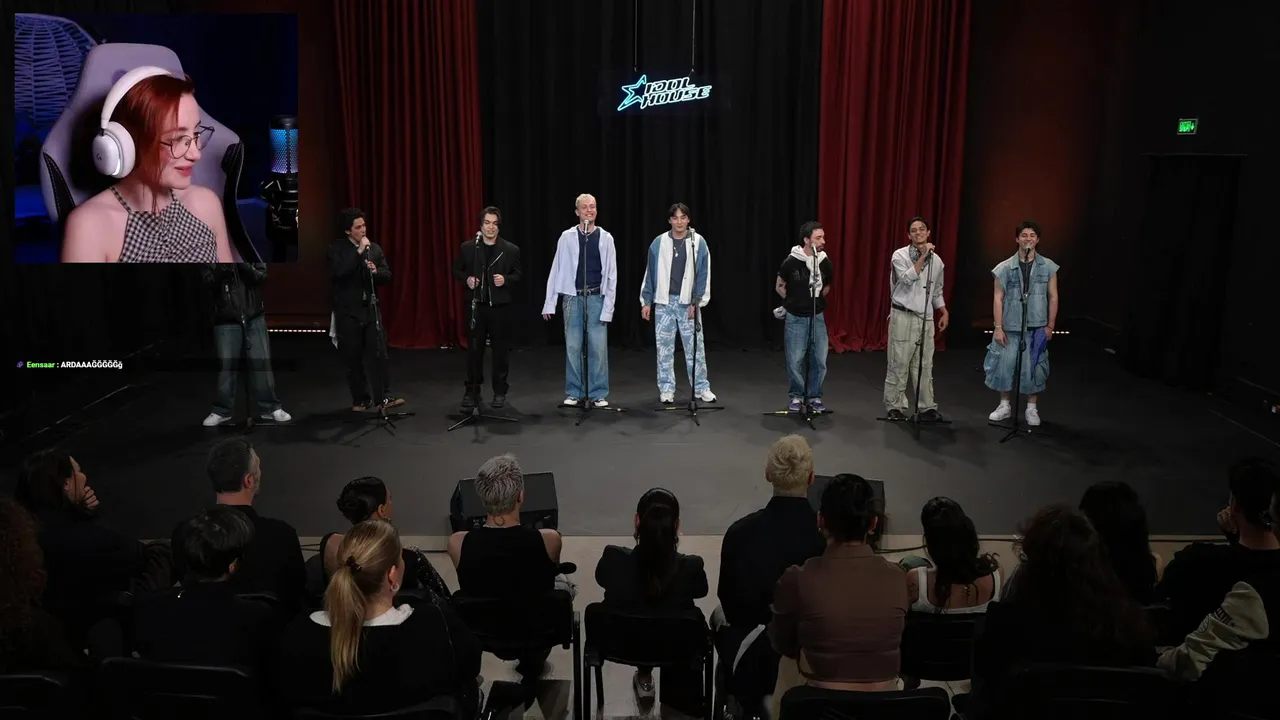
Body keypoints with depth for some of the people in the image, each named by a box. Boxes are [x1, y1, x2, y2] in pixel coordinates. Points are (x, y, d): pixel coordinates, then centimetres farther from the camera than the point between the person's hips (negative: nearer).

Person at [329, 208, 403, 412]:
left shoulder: (375, 248, 8)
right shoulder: (336, 248, -3)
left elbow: (387, 276, 6)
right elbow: (339, 271, -21)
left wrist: (376, 271, -16)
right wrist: (359, 252, -21)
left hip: (370, 310, 3)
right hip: (348, 312, -3)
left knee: (378, 354, -4)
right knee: (353, 359, 4)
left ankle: (384, 397, -1)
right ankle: (360, 399, 14)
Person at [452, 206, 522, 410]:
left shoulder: (511, 249, 1)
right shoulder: (468, 248, 3)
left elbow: (518, 274, 6)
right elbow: (456, 270, 11)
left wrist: (506, 279, -14)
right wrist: (466, 279, -9)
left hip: (500, 305, 0)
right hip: (476, 305, 1)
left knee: (501, 349, 5)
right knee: (474, 349, 4)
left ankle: (500, 391, 16)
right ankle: (472, 391, 14)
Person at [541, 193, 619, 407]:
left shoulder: (605, 238, 1)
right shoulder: (567, 237, 1)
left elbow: (611, 275, 1)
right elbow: (556, 271, 3)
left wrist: (608, 307, -5)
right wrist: (549, 303, -1)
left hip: (596, 298, 0)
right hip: (572, 298, 0)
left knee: (598, 347, -1)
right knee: (573, 347, 3)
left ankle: (599, 394, 9)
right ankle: (574, 393, 14)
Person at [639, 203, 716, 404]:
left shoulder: (698, 242, -1)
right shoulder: (659, 243, 2)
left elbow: (704, 274, -1)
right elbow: (650, 273, 7)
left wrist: (697, 302, -7)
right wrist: (646, 301, 5)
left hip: (688, 303, -1)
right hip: (664, 302, 1)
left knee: (695, 347, 1)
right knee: (664, 347, 5)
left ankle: (701, 388, 11)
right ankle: (666, 389, 14)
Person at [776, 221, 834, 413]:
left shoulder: (826, 263, -4)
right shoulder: (791, 262, -13)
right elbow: (779, 286, 4)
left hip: (818, 317, 3)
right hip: (796, 318, -2)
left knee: (820, 361, 3)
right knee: (794, 362, 1)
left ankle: (814, 396, 19)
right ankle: (797, 396, 20)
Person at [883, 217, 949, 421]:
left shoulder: (936, 260, 11)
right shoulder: (900, 255, -4)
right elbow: (907, 279, -19)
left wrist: (944, 312, 11)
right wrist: (922, 257, -19)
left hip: (926, 318, 4)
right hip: (903, 316, -4)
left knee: (924, 365, 5)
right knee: (899, 364, -2)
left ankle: (926, 407, 11)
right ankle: (895, 406, 7)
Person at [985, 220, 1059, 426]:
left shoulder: (1048, 267, 1)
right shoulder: (1005, 268, -1)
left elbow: (1053, 297, 5)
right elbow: (998, 298, 0)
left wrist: (1050, 326, 2)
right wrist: (998, 327, -4)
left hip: (1036, 327, 0)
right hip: (1010, 327, 0)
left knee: (1034, 367, 5)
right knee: (1004, 365, 4)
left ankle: (1032, 408, 18)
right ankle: (1004, 406, 20)